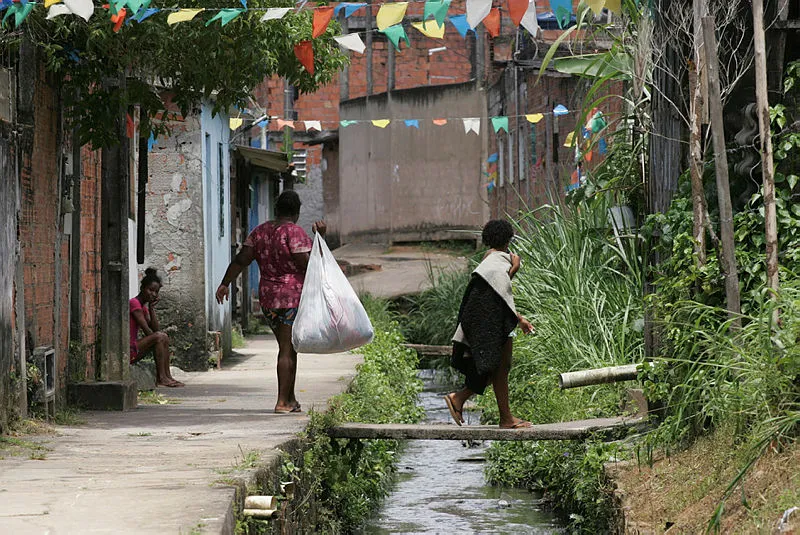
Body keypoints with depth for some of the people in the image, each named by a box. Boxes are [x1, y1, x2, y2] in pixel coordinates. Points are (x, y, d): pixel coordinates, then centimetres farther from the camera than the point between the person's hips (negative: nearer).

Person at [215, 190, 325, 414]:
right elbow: (308, 264, -17)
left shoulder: (260, 231, 8)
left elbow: (241, 259, 7)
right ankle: (282, 402, -5)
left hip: (268, 297, 7)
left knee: (289, 347, 17)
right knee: (288, 349, -4)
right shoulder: (294, 233, -13)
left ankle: (291, 399, 20)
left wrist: (225, 284, 13)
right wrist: (320, 238, -11)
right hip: (293, 297, -7)